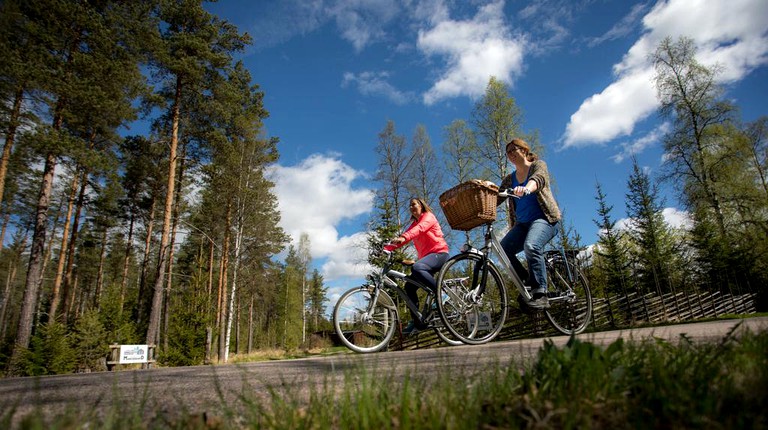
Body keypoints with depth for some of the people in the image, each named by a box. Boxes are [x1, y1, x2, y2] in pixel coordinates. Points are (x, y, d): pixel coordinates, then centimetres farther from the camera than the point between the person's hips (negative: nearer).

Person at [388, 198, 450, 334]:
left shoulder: (428, 216, -1)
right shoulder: (414, 224, 22)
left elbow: (420, 228, -24)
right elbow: (402, 238, 10)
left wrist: (403, 237, -42)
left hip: (439, 253, -8)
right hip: (426, 256, 9)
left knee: (416, 268, -36)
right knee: (409, 286, -1)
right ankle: (416, 322, 3)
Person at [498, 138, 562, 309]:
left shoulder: (538, 165, 3)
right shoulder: (509, 179, 17)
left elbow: (538, 178, -21)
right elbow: (496, 197, 6)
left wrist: (526, 189, -44)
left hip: (543, 219, -5)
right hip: (522, 224, 6)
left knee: (531, 246, -33)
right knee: (503, 248, -19)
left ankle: (541, 295, -29)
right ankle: (528, 283, -5)